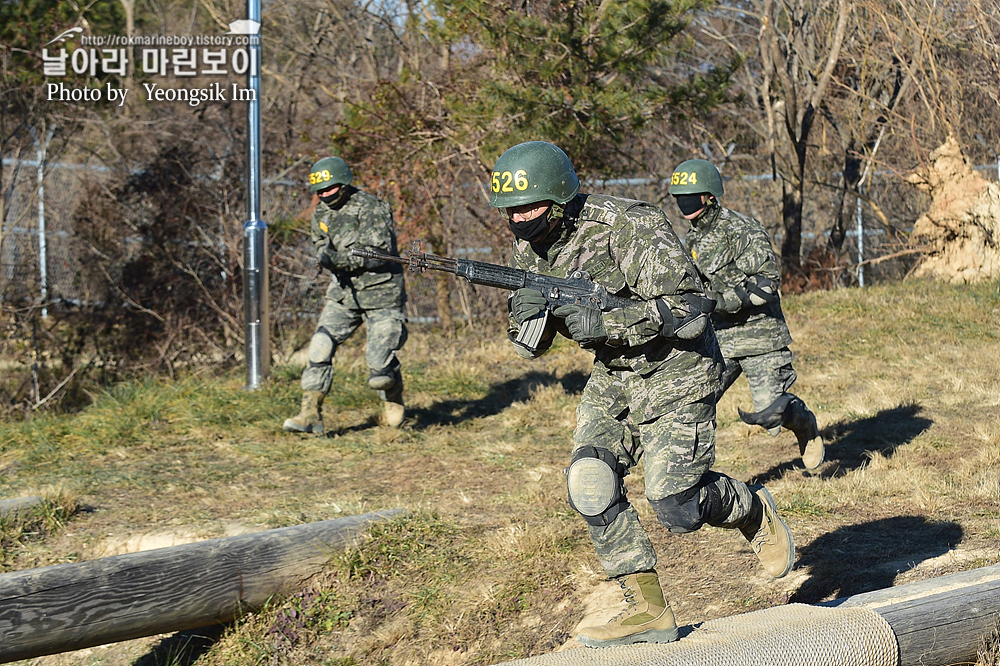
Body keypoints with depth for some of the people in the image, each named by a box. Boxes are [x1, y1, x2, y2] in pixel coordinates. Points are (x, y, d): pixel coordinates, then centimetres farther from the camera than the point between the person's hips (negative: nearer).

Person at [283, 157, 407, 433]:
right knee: (320, 348, -11)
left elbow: (380, 253, -23)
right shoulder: (322, 213, 7)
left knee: (380, 363, -8)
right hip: (344, 292, 6)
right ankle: (311, 415, -8)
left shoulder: (371, 209, -16)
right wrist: (325, 254, -10)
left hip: (381, 295, -6)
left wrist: (338, 260, -30)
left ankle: (394, 401, 26)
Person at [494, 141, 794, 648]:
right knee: (590, 483, -12)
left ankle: (752, 510, 22)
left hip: (676, 372, -7)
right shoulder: (530, 249, -2)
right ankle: (648, 611, -2)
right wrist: (526, 314, -21)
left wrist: (605, 324, -32)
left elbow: (689, 311, -26)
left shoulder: (631, 228, -24)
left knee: (675, 505, -11)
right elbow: (531, 347, 4)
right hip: (613, 378, 7)